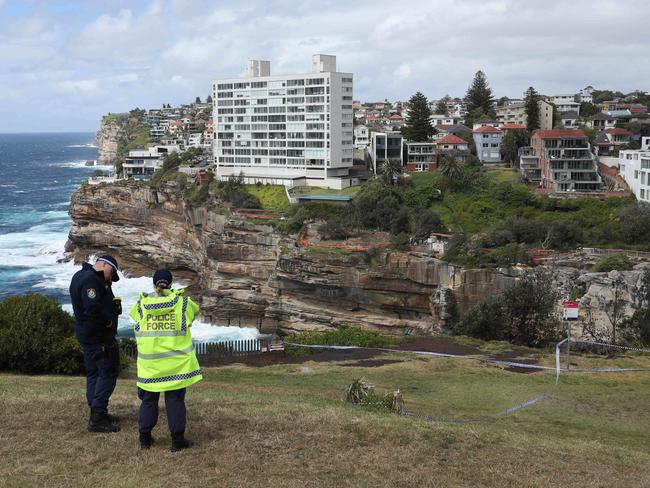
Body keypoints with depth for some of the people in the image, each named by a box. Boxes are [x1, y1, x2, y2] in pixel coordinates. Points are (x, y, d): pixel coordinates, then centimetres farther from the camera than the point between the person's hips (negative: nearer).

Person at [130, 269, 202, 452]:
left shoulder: (141, 304, -1)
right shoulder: (182, 303, -4)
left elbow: (134, 315, 19)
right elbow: (195, 310, 16)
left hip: (149, 363, 2)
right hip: (176, 362, -2)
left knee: (148, 399, 14)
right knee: (175, 400, 5)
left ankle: (145, 437, 21)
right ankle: (177, 439, 8)